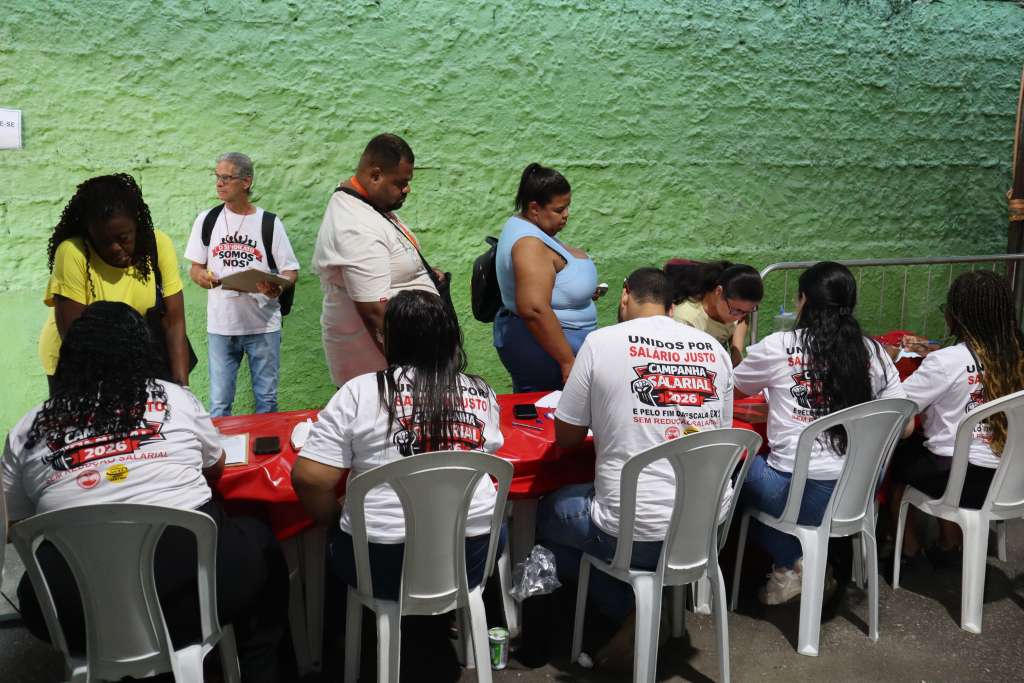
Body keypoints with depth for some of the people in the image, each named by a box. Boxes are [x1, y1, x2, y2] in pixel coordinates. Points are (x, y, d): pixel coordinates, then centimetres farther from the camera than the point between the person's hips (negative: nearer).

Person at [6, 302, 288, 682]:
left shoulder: (25, 432, 7)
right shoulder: (175, 399, 6)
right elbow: (216, 468, 22)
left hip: (77, 618, 2)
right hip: (193, 578, -1)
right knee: (259, 540, 28)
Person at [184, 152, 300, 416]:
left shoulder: (269, 222, 0)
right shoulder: (206, 220, 7)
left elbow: (291, 270, 0)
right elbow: (195, 268, 11)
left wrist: (277, 286, -22)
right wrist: (201, 276, -12)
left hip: (263, 325, -1)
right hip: (220, 325, 2)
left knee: (267, 400, 9)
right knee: (219, 403, 5)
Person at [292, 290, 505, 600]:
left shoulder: (359, 391, -8)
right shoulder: (481, 393, 2)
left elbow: (309, 479, -11)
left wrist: (338, 522, 6)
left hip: (382, 563, -2)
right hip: (472, 556, 3)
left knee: (335, 541, 30)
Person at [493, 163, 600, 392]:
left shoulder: (522, 225, 9)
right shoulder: (530, 244, -23)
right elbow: (534, 309, -32)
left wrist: (584, 290, 11)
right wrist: (567, 362, -28)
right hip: (545, 344, -11)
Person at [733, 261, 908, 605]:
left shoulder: (778, 346, -6)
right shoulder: (874, 352, 2)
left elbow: (736, 385, 13)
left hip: (802, 494, -5)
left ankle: (793, 563, 14)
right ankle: (796, 564, 24)